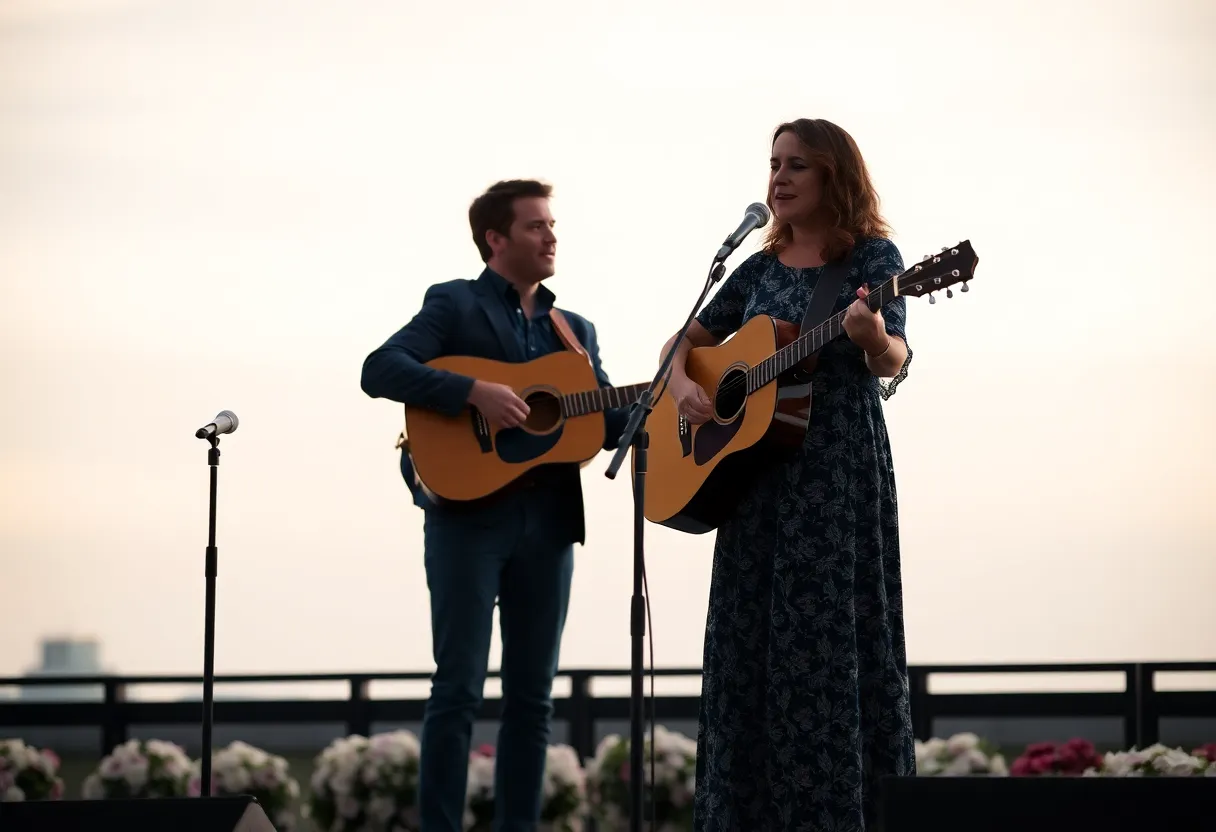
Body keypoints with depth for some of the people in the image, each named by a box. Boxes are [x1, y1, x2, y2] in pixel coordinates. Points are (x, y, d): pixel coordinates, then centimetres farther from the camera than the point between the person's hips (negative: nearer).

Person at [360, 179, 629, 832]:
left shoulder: (576, 330, 20)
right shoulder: (454, 304, 3)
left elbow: (611, 424, 13)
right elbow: (380, 370, -11)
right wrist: (476, 392, -21)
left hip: (547, 518, 5)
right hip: (469, 509, -5)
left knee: (532, 695, 5)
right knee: (459, 690, -8)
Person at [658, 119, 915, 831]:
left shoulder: (872, 256, -1)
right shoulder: (761, 268, 15)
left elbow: (893, 363, -15)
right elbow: (688, 339, 23)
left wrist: (875, 338, -37)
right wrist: (682, 384, 1)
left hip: (841, 467, -6)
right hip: (758, 472, 6)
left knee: (832, 636, -10)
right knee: (751, 638, 3)